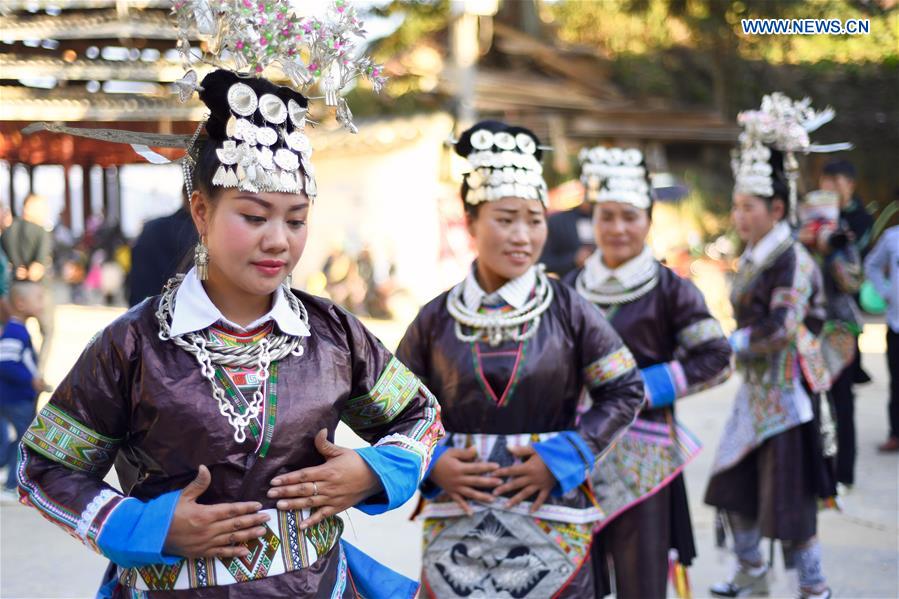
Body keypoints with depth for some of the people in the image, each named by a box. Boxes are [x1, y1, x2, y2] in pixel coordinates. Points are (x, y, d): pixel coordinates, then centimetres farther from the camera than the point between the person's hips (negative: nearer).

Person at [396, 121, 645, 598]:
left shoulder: (568, 310, 0)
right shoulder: (435, 319, 2)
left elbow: (625, 392, 4)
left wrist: (563, 458, -6)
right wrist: (432, 465, -8)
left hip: (551, 523, -1)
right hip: (456, 528, 1)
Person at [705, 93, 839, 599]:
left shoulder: (792, 261, -17)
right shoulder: (753, 258, 9)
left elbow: (779, 329, -24)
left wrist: (733, 342, -13)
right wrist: (741, 342, 3)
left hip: (786, 394, -9)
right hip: (757, 390, 9)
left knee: (788, 496, -1)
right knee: (735, 484, 16)